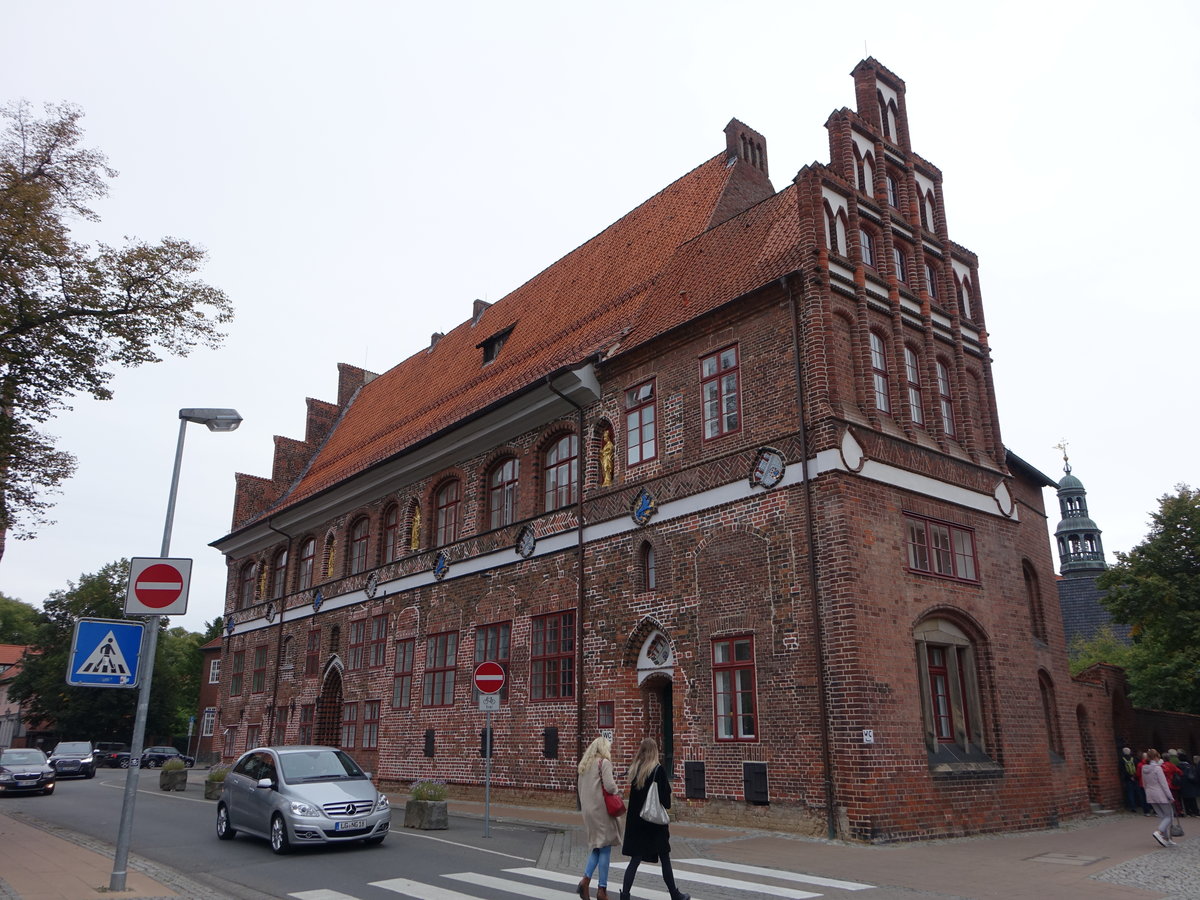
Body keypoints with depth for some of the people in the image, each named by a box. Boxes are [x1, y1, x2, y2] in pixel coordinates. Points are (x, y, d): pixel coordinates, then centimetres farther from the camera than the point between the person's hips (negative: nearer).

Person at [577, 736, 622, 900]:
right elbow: (610, 786, -20)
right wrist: (617, 789, 0)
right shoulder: (604, 762, -10)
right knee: (605, 847, 1)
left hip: (588, 810, 7)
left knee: (597, 846, 16)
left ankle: (585, 880, -1)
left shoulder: (584, 764, 13)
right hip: (601, 809, -7)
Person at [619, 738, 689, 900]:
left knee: (635, 859, 9)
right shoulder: (658, 770, -13)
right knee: (664, 859, 10)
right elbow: (665, 796, -13)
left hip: (635, 820, 5)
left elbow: (633, 794, 10)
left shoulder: (634, 769, 3)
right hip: (655, 821, -5)